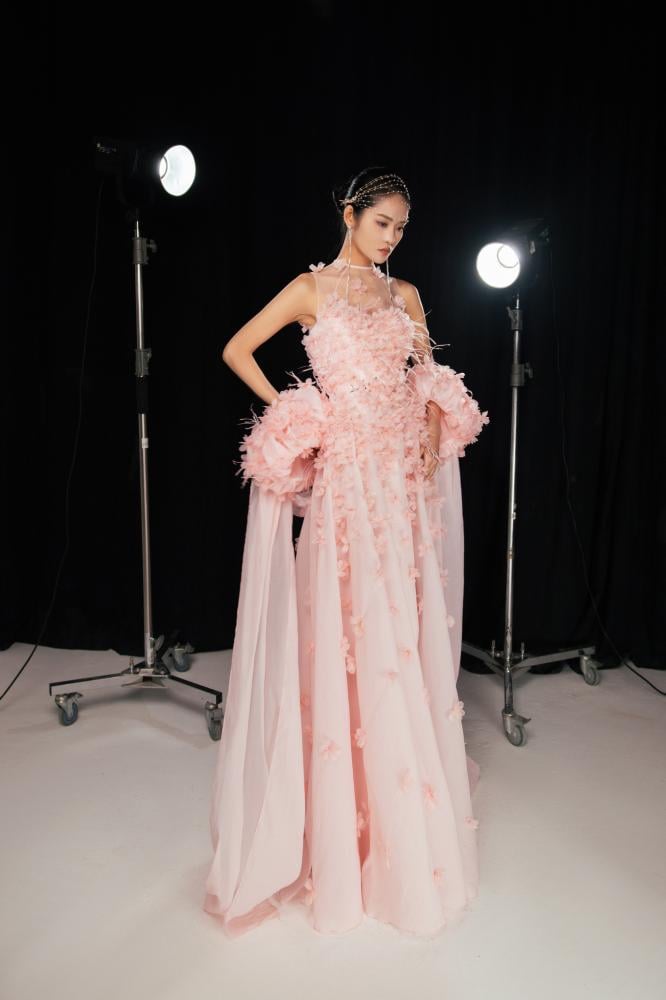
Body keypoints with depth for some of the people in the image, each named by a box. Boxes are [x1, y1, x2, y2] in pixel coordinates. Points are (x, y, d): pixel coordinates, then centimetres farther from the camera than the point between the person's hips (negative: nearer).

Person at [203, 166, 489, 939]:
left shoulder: (406, 294, 15)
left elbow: (432, 377, 16)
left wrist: (432, 437, -1)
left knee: (406, 626, 9)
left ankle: (406, 785, 29)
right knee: (347, 626, -1)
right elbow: (237, 350, 3)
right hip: (346, 469, -4)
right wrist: (290, 413, -3)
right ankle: (344, 811, 16)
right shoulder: (312, 287, 3)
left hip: (405, 469, 5)